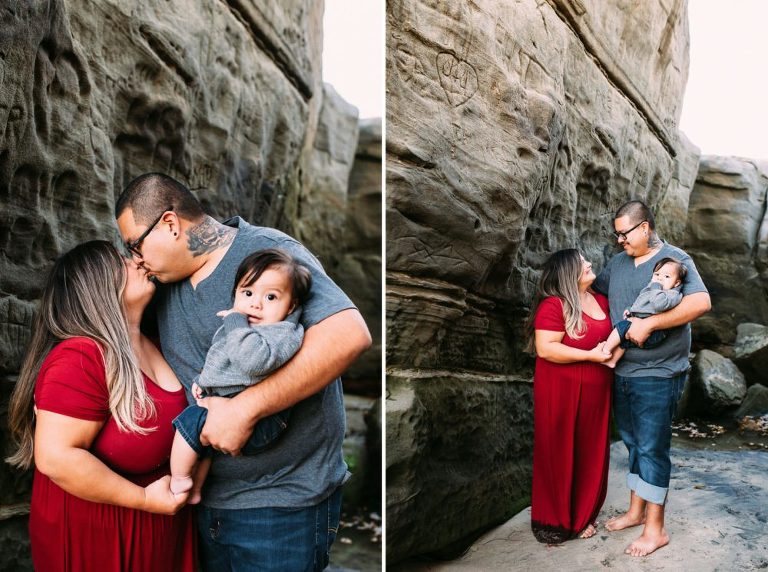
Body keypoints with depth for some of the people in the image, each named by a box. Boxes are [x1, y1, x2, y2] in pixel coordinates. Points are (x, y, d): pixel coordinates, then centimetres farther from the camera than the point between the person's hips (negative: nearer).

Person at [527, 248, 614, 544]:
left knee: (591, 453, 13)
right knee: (560, 455, 4)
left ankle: (583, 515, 30)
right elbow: (545, 348, -22)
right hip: (562, 391, -7)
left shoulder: (600, 301, 10)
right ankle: (553, 521, 20)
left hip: (595, 391, 7)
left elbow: (611, 333, 24)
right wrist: (590, 355, -22)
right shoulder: (553, 305, -15)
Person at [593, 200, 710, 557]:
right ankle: (636, 511, 31)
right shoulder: (618, 263, 10)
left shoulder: (676, 259, -9)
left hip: (657, 376, -6)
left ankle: (655, 529, 14)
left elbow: (701, 302, -22)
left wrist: (649, 323, -26)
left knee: (652, 449, 1)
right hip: (622, 373, 6)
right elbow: (593, 291, 23)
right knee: (634, 444, 16)